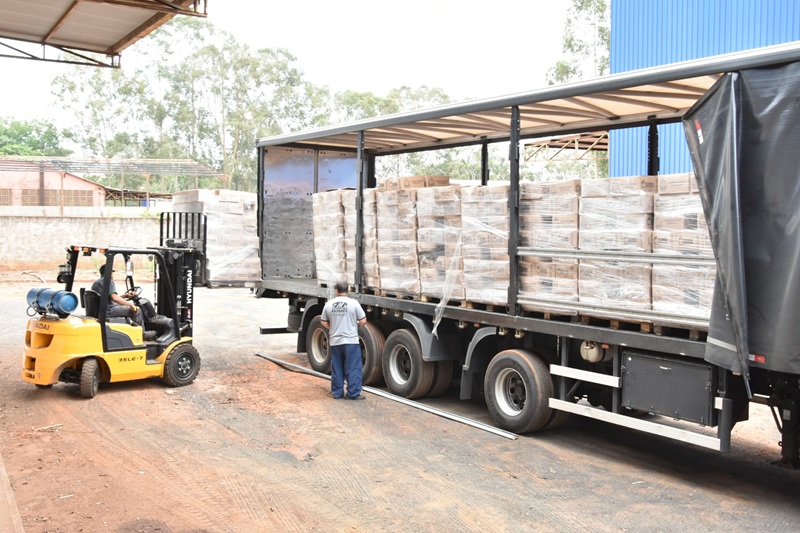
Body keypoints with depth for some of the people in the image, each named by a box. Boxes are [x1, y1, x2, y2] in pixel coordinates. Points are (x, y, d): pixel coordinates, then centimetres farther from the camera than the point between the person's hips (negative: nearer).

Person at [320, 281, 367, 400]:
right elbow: (363, 321, -6)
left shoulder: (329, 304, 3)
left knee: (336, 369, 12)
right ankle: (353, 393, 2)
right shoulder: (353, 303, -8)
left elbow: (324, 322, 9)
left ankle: (337, 392, 16)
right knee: (353, 368, 2)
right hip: (351, 341, -4)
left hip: (334, 341, 4)